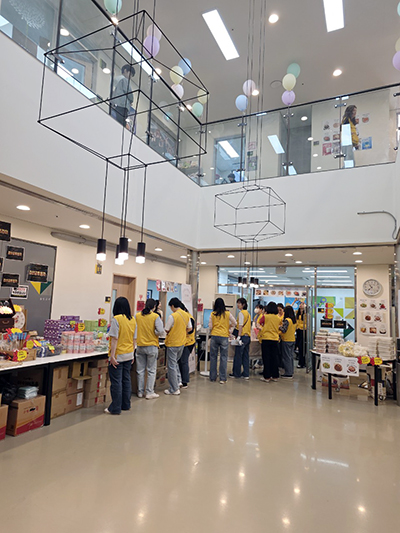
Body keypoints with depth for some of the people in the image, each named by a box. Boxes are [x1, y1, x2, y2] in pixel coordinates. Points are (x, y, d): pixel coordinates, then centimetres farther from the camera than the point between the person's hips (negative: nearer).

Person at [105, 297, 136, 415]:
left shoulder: (116, 319, -14)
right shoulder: (133, 320, 4)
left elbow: (114, 339, -17)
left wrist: (112, 356, -15)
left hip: (118, 356, -6)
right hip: (129, 355, 6)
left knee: (116, 382, 2)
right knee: (126, 380, 15)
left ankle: (115, 408, 9)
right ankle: (126, 405, 25)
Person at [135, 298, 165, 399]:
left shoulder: (137, 316, -2)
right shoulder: (155, 316, -11)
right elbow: (161, 332, -14)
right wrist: (153, 332, 4)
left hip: (140, 346, 3)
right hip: (151, 346, -3)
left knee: (140, 370, 12)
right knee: (151, 370, 7)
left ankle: (140, 392, 21)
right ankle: (149, 392, 10)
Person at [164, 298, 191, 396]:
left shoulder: (173, 316, -19)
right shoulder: (186, 315, 2)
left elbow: (166, 330, -14)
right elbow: (189, 328, 11)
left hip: (173, 344, -7)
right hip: (182, 343, 7)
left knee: (171, 366, 3)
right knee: (175, 363, 24)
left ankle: (174, 389, 8)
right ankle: (176, 383, 28)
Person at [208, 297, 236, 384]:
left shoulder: (212, 314, 0)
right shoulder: (227, 313, 0)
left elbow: (210, 327, 1)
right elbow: (234, 323, 3)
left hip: (214, 336, 1)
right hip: (224, 337, -1)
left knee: (213, 357, 11)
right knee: (223, 357, 5)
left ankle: (212, 377, 18)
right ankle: (222, 378, 5)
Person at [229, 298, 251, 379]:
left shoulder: (241, 313, -9)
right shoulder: (248, 313, 16)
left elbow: (240, 325, -15)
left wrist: (239, 336, -18)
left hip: (243, 336, -8)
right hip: (248, 336, 8)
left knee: (238, 355, 1)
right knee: (245, 355, 11)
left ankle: (236, 373, 8)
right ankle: (246, 374, 13)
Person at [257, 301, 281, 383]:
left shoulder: (265, 316, -8)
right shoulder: (278, 318, 2)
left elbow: (258, 325, 1)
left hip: (266, 339, -3)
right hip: (275, 339, 3)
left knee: (266, 358, 2)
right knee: (274, 358, 10)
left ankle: (267, 377, 5)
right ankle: (275, 376, 17)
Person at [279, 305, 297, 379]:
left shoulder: (286, 320, -18)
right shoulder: (294, 320, 7)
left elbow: (284, 330, -20)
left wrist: (279, 326, -2)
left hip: (286, 340, -8)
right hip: (292, 340, 8)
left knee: (287, 357, -2)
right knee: (291, 356, 14)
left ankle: (288, 374, 2)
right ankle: (291, 372, 21)